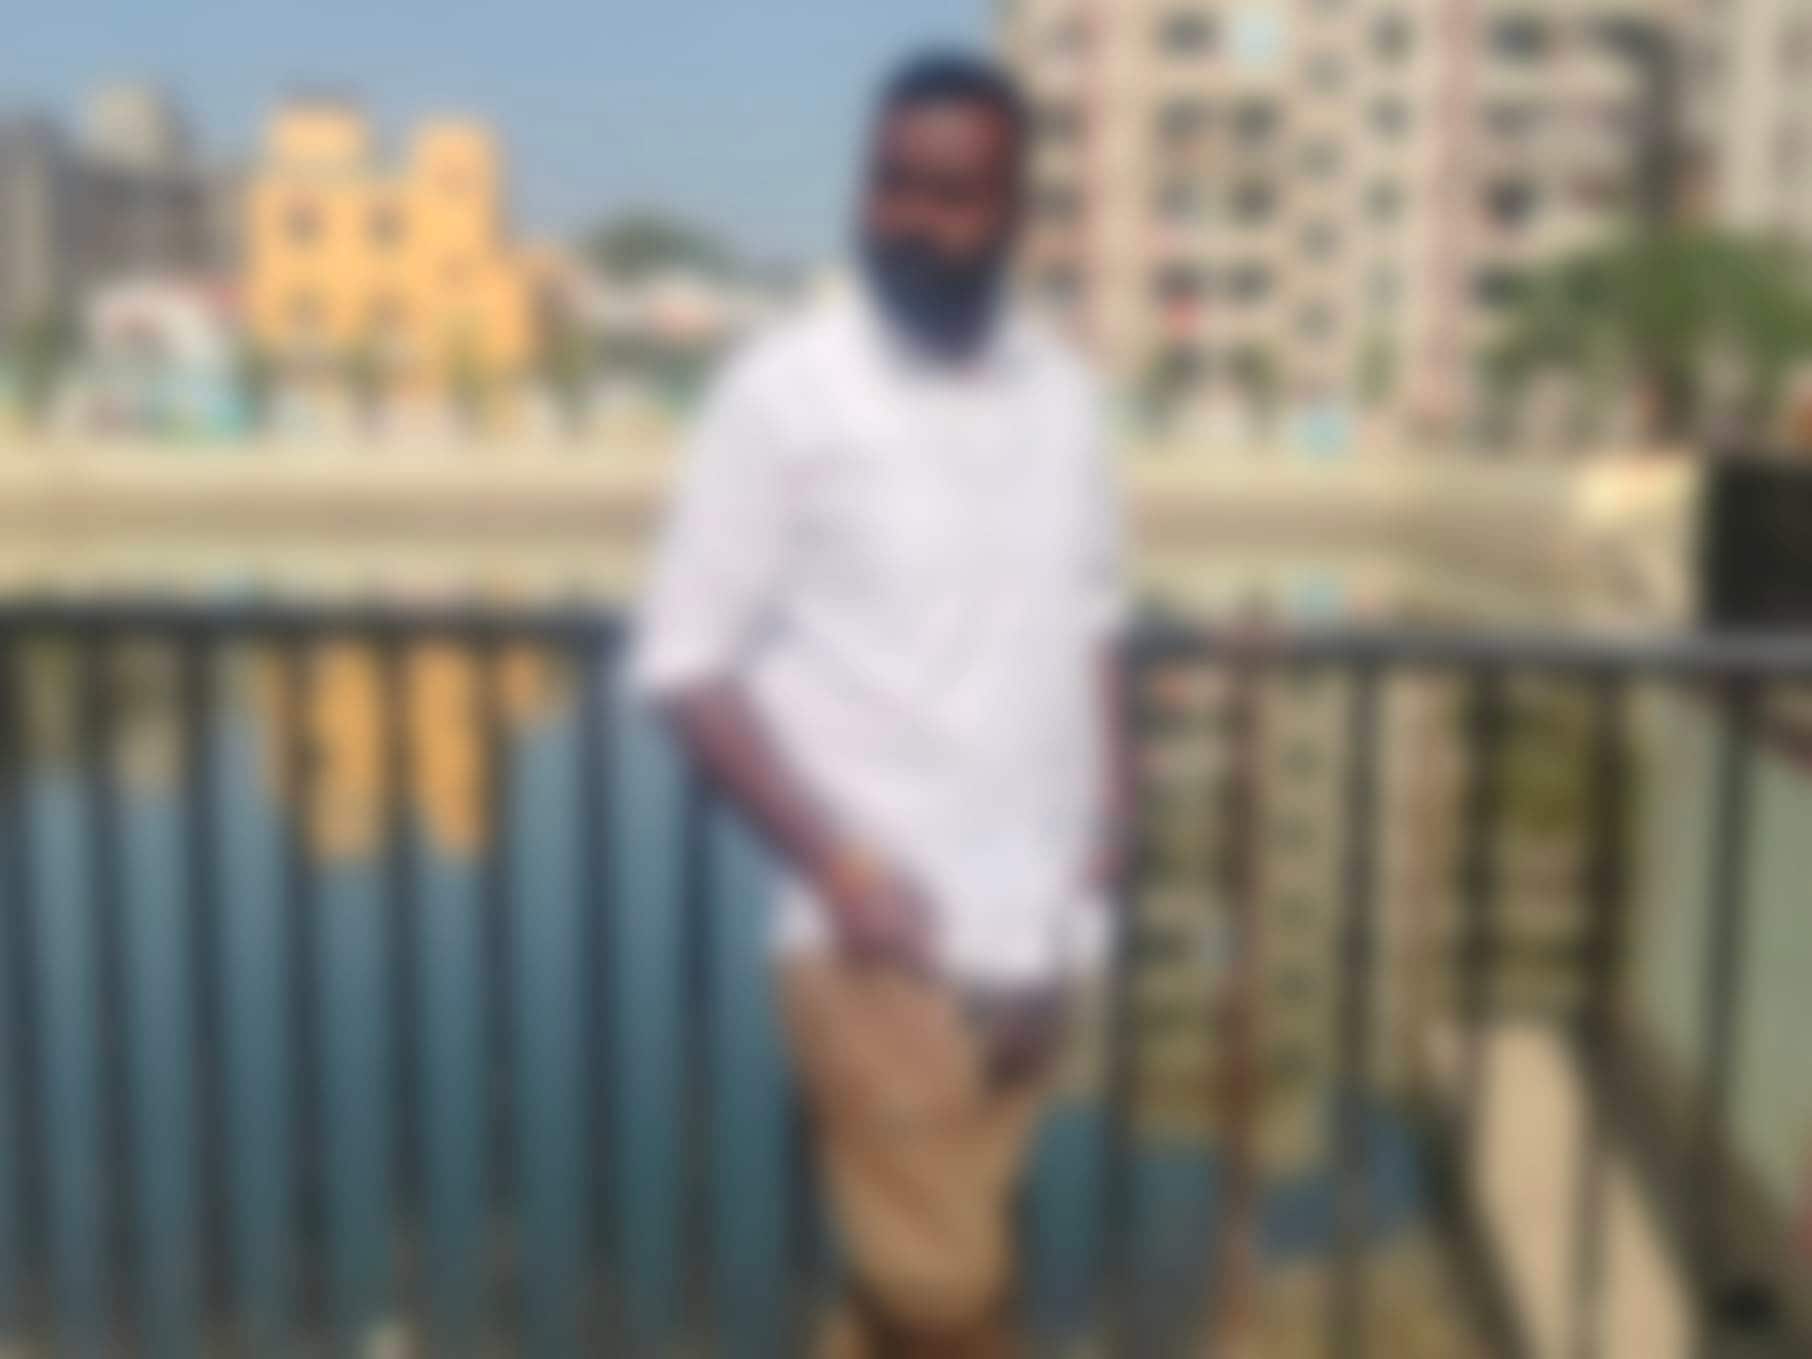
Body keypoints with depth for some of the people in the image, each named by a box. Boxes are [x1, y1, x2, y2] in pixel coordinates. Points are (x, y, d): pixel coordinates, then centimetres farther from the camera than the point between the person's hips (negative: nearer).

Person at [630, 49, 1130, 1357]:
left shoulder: (1063, 391, 6)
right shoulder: (785, 391, -10)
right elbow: (688, 661, -9)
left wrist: (1110, 794, 1)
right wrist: (833, 857, -18)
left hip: (1036, 929, 5)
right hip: (882, 939, -5)